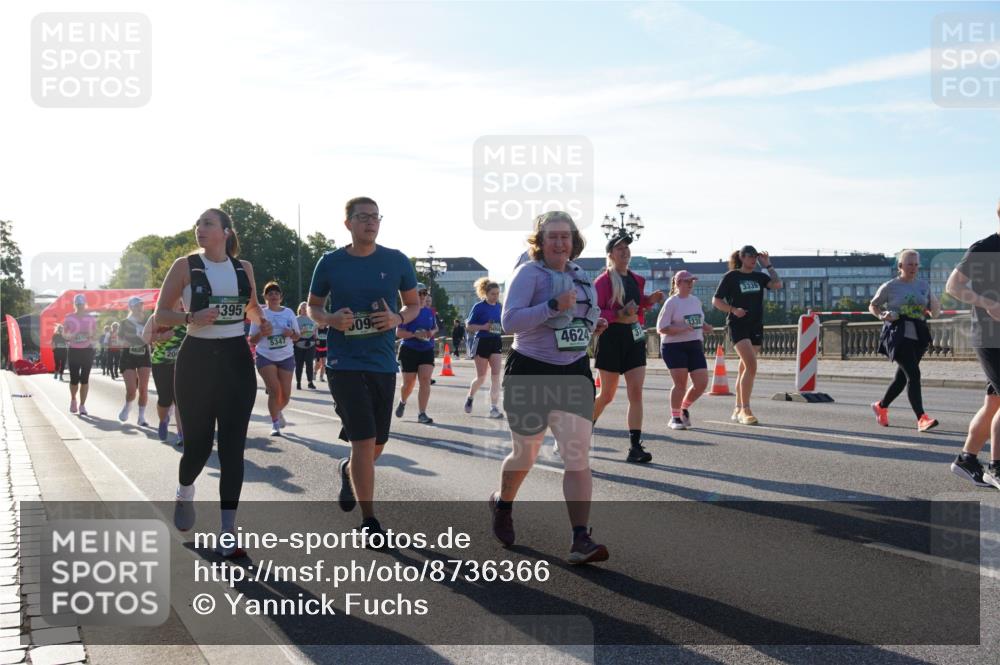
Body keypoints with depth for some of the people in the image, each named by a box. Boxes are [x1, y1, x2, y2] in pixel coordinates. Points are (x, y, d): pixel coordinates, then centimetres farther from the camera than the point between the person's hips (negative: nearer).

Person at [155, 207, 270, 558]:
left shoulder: (243, 268, 7)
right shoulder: (185, 265, -2)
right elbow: (160, 315, -2)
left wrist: (262, 322, 2)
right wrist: (191, 318, -20)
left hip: (236, 360, 2)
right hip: (197, 359, -2)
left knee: (233, 446, -3)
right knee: (198, 442, 4)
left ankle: (228, 534, 1)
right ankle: (184, 494, 40)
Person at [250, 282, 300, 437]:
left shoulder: (289, 313, 5)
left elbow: (297, 337, 11)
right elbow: (251, 341, 1)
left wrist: (291, 334, -11)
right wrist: (262, 334, -19)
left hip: (286, 357, 3)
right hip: (265, 357, -3)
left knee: (286, 394, 3)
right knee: (274, 390, -16)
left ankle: (277, 412, 36)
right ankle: (275, 424, -3)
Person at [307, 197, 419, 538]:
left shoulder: (397, 261, 2)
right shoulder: (330, 262, -1)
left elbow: (414, 305, 12)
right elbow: (313, 307, 11)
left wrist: (398, 319, -11)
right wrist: (331, 319, -12)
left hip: (383, 363, 3)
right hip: (344, 363, -3)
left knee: (376, 445, 13)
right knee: (364, 440, -12)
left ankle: (348, 470, 48)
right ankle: (369, 522, 1)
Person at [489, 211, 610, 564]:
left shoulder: (580, 276, 10)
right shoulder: (529, 273, -10)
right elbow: (510, 320, -21)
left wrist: (590, 327, 4)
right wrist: (553, 306, -29)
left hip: (574, 372, 5)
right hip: (531, 373, -4)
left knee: (578, 457, -8)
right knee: (525, 456, 12)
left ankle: (581, 540, -9)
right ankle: (502, 503, 43)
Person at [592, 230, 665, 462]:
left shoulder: (636, 279, 12)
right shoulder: (603, 281, -8)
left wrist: (649, 300, 5)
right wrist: (619, 315, -24)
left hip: (635, 338, 5)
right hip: (612, 339, -5)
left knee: (636, 393, -5)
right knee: (607, 395, 6)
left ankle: (635, 447, -6)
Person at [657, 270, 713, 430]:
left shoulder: (696, 301, 14)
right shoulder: (672, 302, -6)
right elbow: (661, 328, -11)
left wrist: (705, 327, 5)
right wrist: (682, 329, -22)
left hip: (695, 346, 6)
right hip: (674, 346, -6)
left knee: (702, 382, -2)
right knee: (681, 383, -7)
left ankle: (685, 407, 23)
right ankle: (675, 418, 10)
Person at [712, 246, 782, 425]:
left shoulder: (759, 276, 11)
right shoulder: (731, 277, -1)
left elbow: (778, 284, -5)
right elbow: (716, 301, -2)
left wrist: (768, 265, -1)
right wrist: (733, 310, -16)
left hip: (756, 326, 6)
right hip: (738, 325, -6)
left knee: (745, 368, 10)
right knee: (751, 366, -19)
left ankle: (738, 410, 18)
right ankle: (745, 410, -16)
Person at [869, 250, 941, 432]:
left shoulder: (924, 285, 11)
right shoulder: (890, 287, -1)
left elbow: (933, 310, 17)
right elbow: (872, 306, 8)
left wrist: (935, 308, -7)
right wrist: (882, 315, -12)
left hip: (918, 335, 6)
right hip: (898, 335, -6)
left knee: (902, 376, 12)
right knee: (913, 374, -17)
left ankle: (880, 406, 34)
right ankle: (921, 418, -19)